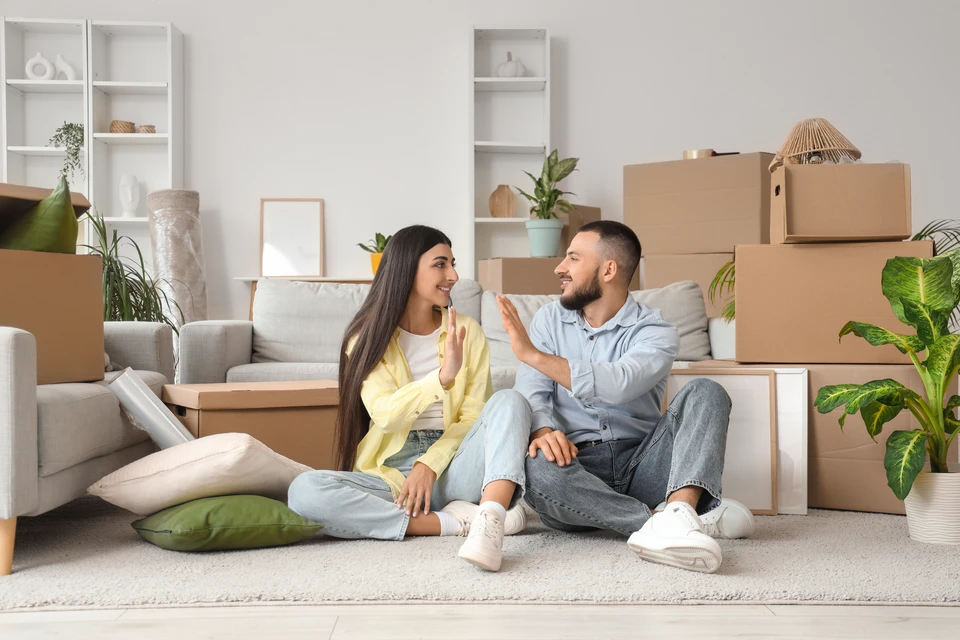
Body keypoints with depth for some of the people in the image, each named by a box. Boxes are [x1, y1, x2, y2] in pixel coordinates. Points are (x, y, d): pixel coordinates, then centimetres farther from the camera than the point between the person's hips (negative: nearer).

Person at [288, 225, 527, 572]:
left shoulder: (468, 332, 5)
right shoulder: (368, 339, 2)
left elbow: (472, 417, 1)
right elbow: (386, 414, -14)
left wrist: (429, 465, -15)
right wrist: (443, 376, -30)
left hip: (449, 469, 1)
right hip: (389, 475, 0)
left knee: (508, 403, -23)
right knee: (304, 491, -28)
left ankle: (488, 520, -44)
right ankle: (455, 521, -27)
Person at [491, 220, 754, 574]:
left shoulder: (655, 332, 0)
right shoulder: (550, 319, 11)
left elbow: (617, 385, -21)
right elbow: (531, 392, -2)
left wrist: (533, 354, -24)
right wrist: (542, 431, -25)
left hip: (640, 463, -1)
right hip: (577, 468, 1)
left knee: (704, 392, -20)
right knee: (535, 467, -33)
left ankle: (678, 510, -46)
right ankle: (700, 514, -32)